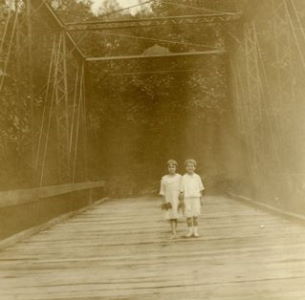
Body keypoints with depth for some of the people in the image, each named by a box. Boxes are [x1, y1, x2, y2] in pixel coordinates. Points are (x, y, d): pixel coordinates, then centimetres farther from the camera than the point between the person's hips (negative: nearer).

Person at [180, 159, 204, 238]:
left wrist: (201, 200, 7)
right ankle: (190, 231, 16)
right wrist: (181, 201, -2)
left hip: (196, 198, 1)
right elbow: (181, 190, 2)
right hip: (187, 198, -1)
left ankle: (195, 231, 13)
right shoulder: (183, 178, 1)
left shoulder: (197, 177, 4)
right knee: (188, 216, 3)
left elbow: (201, 189, 9)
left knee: (195, 216, 2)